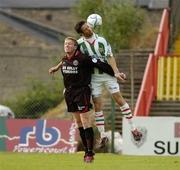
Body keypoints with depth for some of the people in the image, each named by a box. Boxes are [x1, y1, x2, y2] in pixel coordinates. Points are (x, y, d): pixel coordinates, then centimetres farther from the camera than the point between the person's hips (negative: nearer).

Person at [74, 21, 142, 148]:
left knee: (120, 99, -5)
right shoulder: (79, 43, -5)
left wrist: (116, 72, -14)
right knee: (97, 105, -1)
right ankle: (103, 136, 7)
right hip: (93, 77, 0)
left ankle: (133, 129, 1)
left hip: (108, 74, 0)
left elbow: (110, 57, -5)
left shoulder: (101, 40, -5)